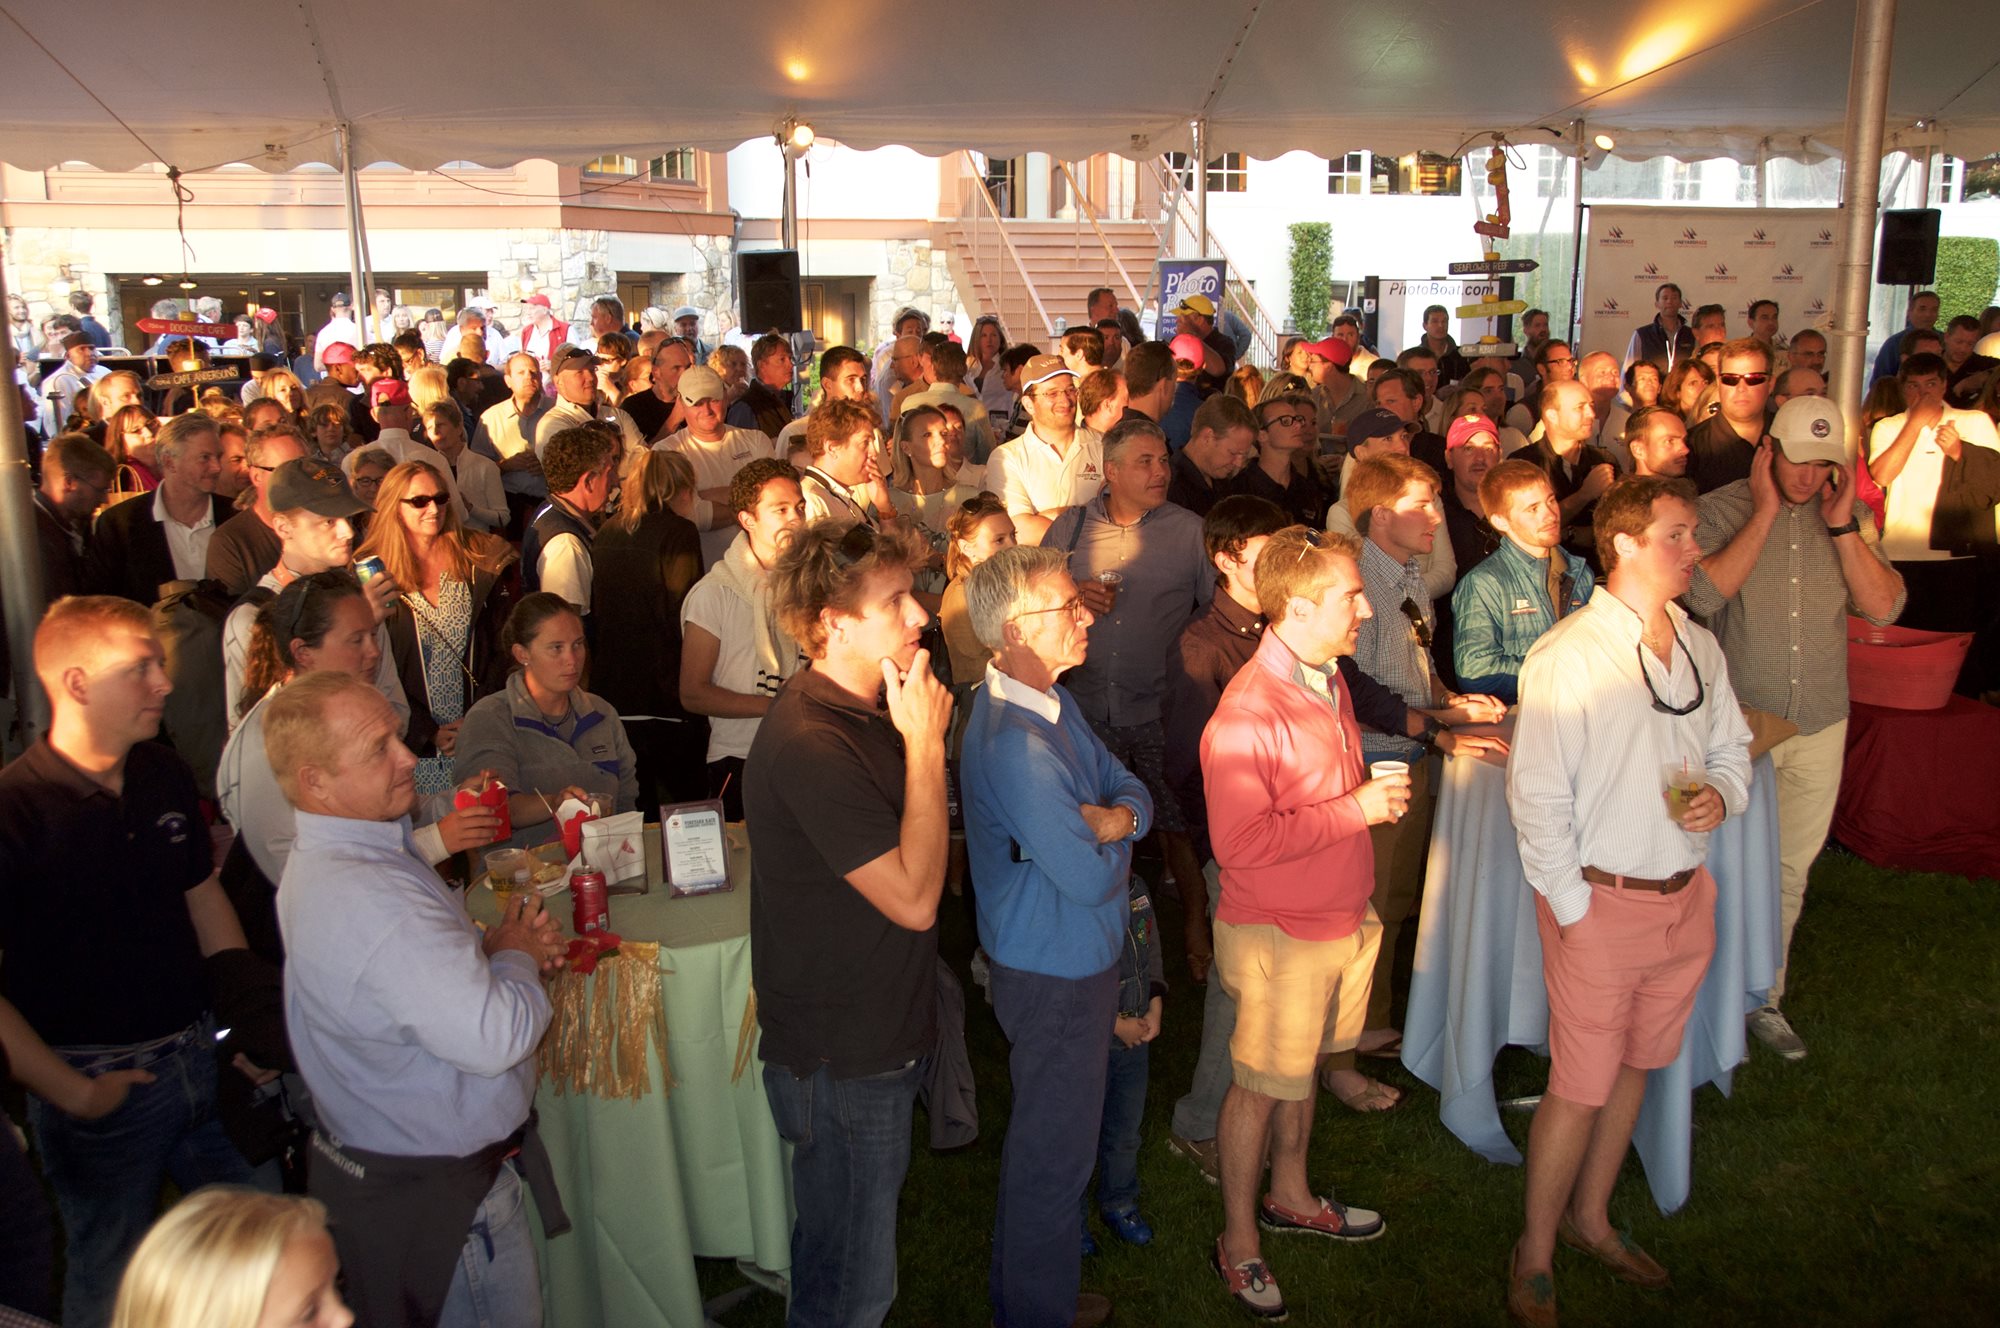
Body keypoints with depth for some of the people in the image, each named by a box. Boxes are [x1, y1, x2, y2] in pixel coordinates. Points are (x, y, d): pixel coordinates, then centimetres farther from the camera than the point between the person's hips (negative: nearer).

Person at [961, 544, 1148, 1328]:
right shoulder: (1014, 744, -30)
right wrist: (1113, 841, -6)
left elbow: (1130, 786, 5)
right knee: (1054, 1152, 9)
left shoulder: (1050, 703, 3)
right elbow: (1090, 877, -28)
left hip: (1073, 958, 10)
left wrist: (1117, 816, -18)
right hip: (1056, 975, -10)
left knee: (1044, 1138, 25)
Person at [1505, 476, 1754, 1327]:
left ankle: (1591, 1218, 39)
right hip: (1603, 902, -6)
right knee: (1581, 1087, 1)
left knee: (1634, 1067, 19)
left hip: (1687, 896, 7)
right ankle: (1535, 1254, 22)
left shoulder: (1700, 647, 6)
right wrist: (1573, 908, -14)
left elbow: (1733, 748, 18)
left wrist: (1722, 795, -4)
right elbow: (1537, 797, -14)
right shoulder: (1564, 658, -15)